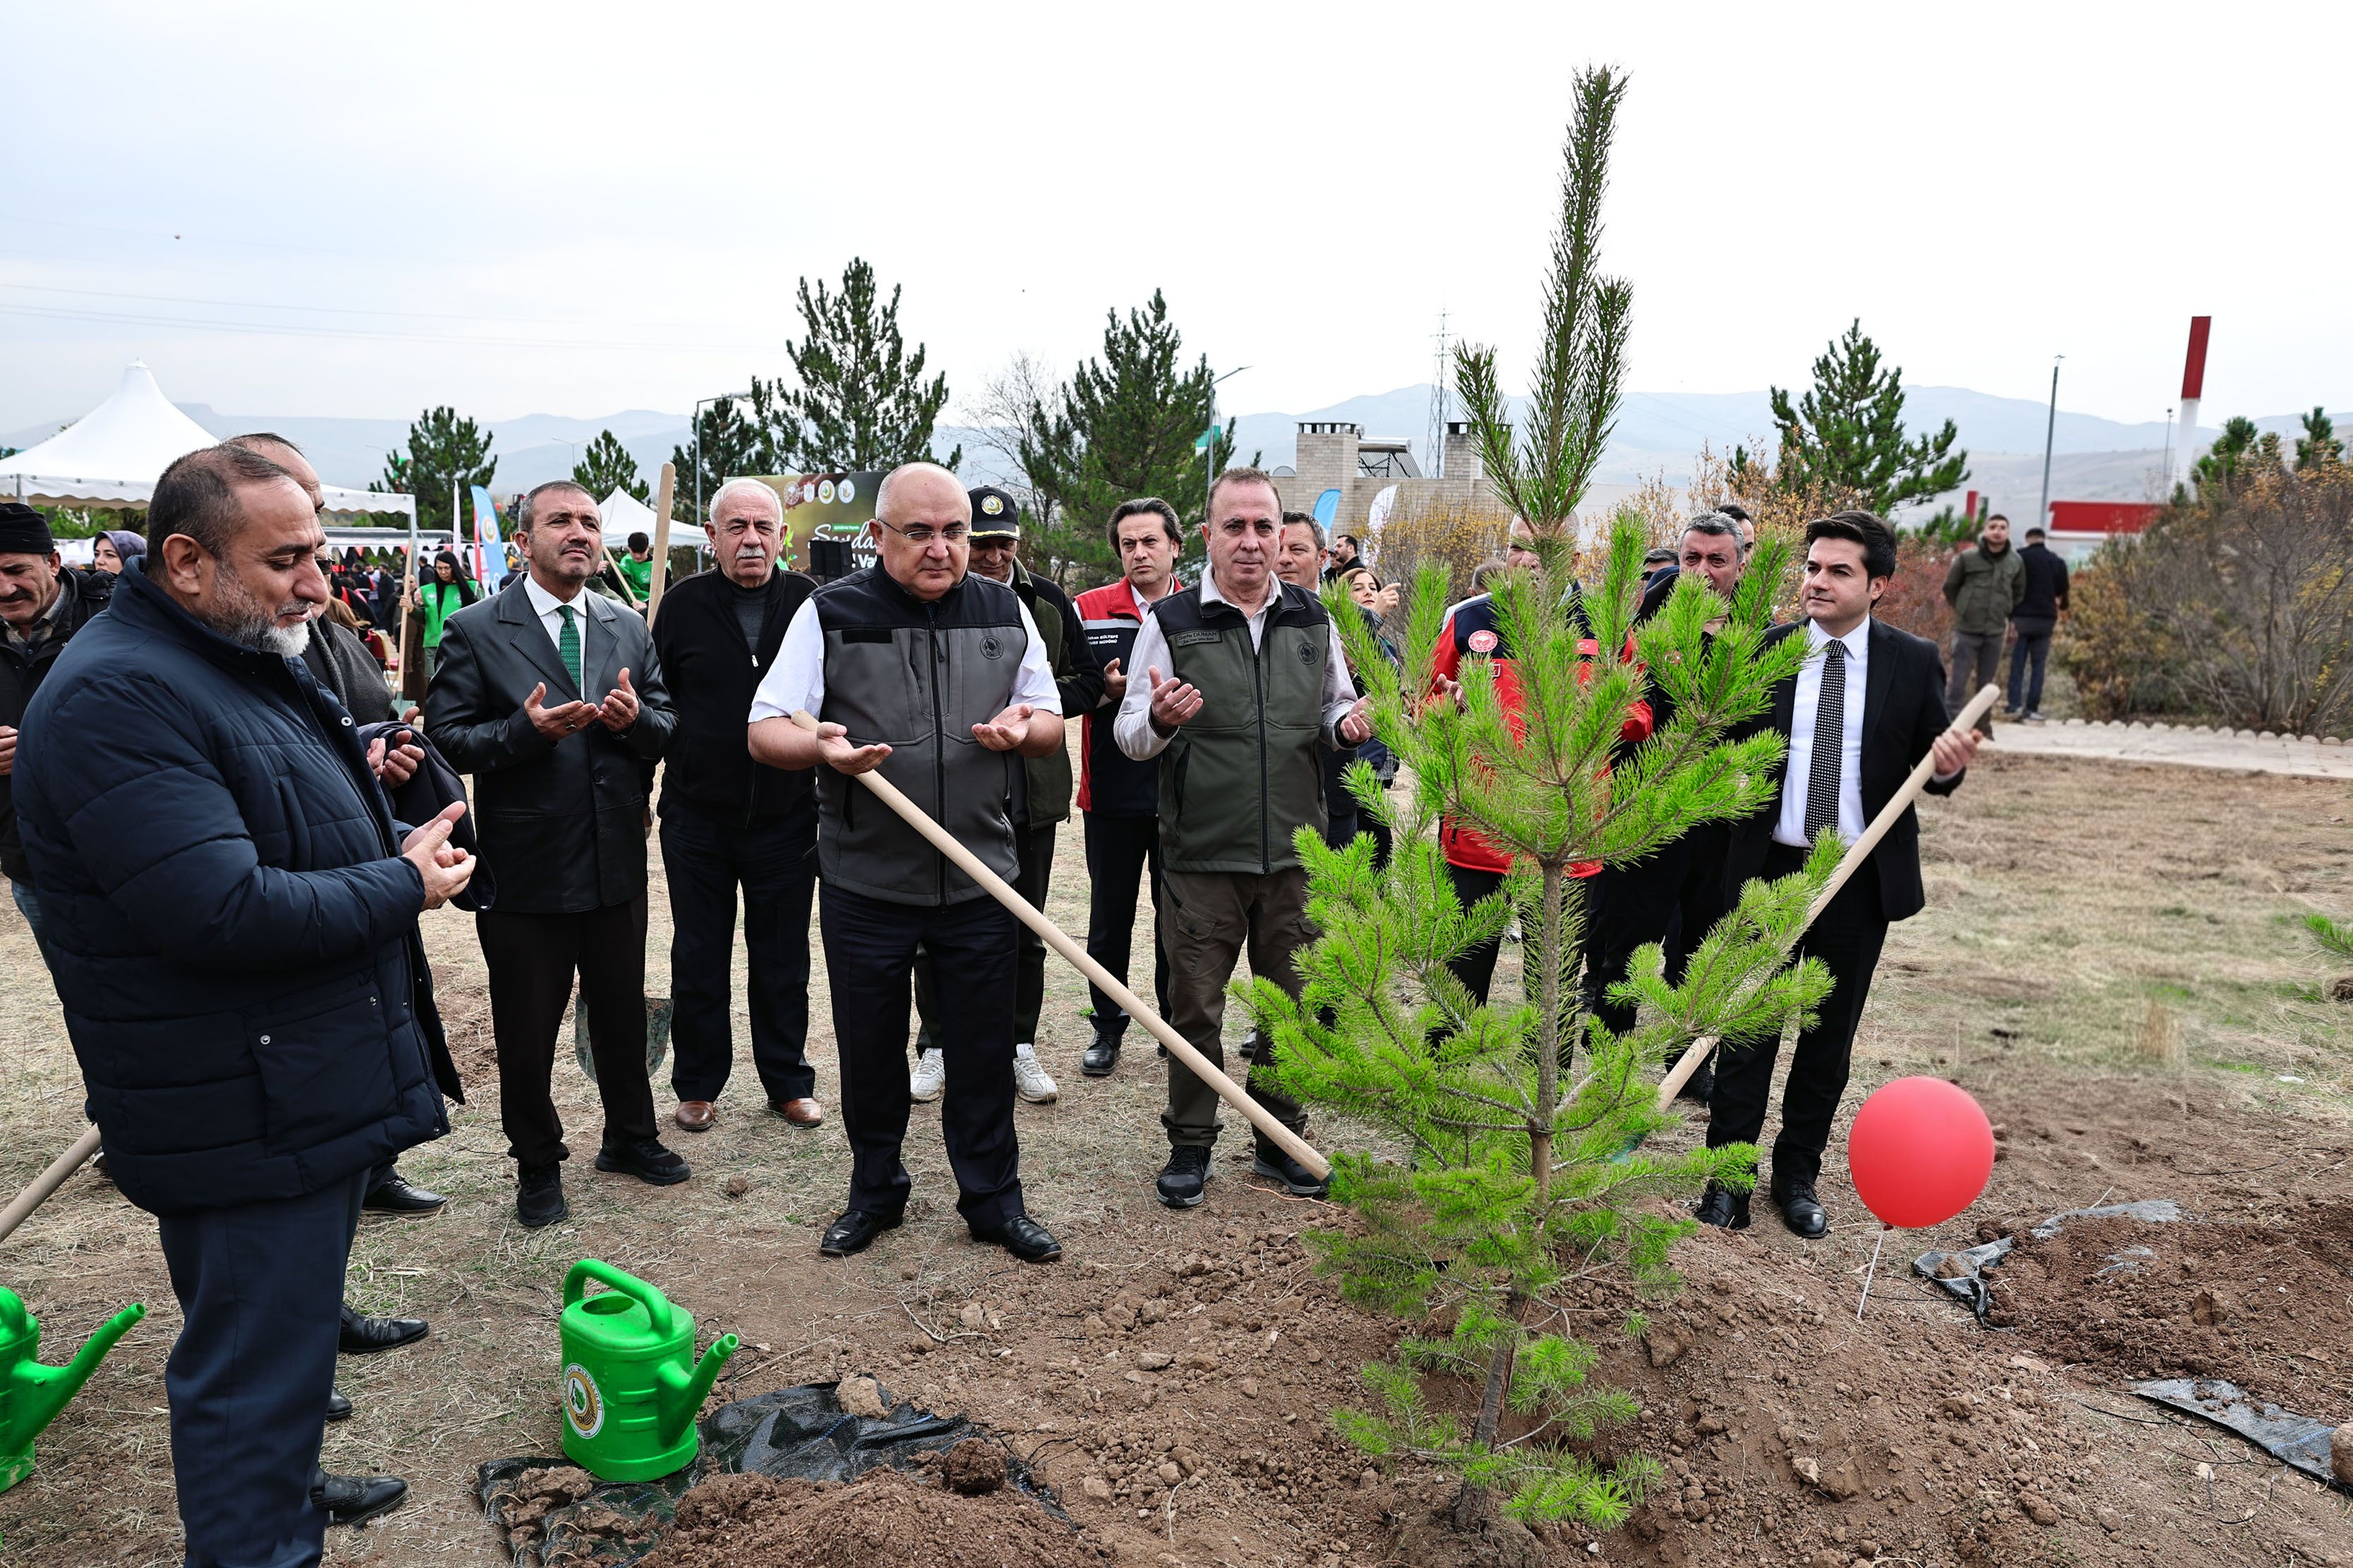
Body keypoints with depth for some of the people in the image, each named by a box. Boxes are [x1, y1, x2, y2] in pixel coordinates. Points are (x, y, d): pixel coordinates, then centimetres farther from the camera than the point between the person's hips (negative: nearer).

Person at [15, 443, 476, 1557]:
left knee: (289, 1328, 27)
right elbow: (221, 913, -30)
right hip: (243, 1120, -11)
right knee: (255, 1370, 3)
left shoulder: (250, 662, 12)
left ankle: (283, 1496, 46)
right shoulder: (119, 693, -22)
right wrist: (404, 889, -18)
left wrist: (403, 842, 5)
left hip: (318, 1091, 11)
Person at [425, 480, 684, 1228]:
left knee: (623, 1014, 18)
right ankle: (537, 1164, 30)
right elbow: (446, 738, -10)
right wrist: (527, 730, -25)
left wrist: (635, 719, -15)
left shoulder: (629, 631, 9)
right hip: (525, 869, -4)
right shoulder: (474, 631, -5)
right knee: (526, 1034, 10)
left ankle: (630, 1137, 38)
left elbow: (668, 727, 7)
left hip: (617, 864, 4)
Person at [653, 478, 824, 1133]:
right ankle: (698, 1086, 28)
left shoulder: (809, 603, -2)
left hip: (786, 816, 0)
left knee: (783, 958, 12)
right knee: (698, 958, 12)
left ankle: (788, 1082, 27)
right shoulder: (685, 604, -2)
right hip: (697, 816, 0)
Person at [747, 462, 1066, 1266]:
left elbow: (1051, 722, 13)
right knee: (869, 1048, 11)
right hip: (865, 881, -1)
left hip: (979, 877, 2)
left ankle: (993, 1199, 26)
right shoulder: (831, 613, -3)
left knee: (984, 1047, 9)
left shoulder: (1004, 612, 6)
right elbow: (765, 730, -5)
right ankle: (874, 1193, 32)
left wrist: (1023, 727, -11)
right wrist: (820, 745, -28)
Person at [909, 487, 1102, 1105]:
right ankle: (936, 1048, 24)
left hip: (1030, 793, 2)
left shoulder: (1048, 602, 4)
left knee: (1024, 931, 11)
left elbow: (1089, 681, 7)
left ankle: (1020, 1046, 25)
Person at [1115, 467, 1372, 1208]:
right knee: (1195, 1008, 5)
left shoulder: (1312, 619, 7)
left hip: (1295, 852, 3)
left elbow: (1335, 708, 18)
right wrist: (1157, 719, -24)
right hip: (1200, 855, -3)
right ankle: (1191, 1145, 23)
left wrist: (1348, 724, -5)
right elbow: (1130, 734, -1)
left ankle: (1281, 1141, 30)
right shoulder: (1170, 621, -3)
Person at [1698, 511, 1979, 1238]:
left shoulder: (1914, 662, -1)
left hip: (1862, 878, 1)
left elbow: (1931, 768, 2)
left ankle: (1797, 1177, 28)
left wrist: (1949, 764, -20)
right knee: (1748, 1029, 4)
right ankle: (1728, 1178, 15)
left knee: (1829, 1035, 13)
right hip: (1770, 869, -1)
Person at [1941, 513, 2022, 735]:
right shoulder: (1967, 558, -7)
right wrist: (1964, 609, 7)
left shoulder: (2016, 562, 2)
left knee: (1987, 683, 11)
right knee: (1959, 681, -6)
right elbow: (1950, 587, 5)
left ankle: (1983, 725, 20)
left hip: (1995, 633, 3)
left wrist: (2005, 613, 11)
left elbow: (2018, 593, 18)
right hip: (1966, 630, -3)